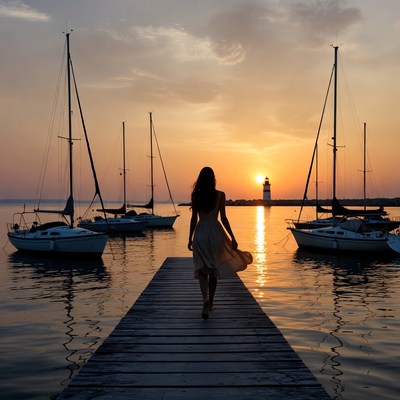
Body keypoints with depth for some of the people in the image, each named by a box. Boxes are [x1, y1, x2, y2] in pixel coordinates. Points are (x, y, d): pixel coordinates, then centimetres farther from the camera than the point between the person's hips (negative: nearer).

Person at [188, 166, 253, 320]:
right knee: (213, 269, 15)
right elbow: (223, 218, -6)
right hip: (215, 232, 0)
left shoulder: (195, 194, -3)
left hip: (200, 233, 0)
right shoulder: (220, 195, -4)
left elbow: (194, 218, -1)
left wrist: (190, 238, 7)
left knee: (202, 269, 3)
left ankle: (206, 299, -21)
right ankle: (210, 303, 26)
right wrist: (232, 237, 1)